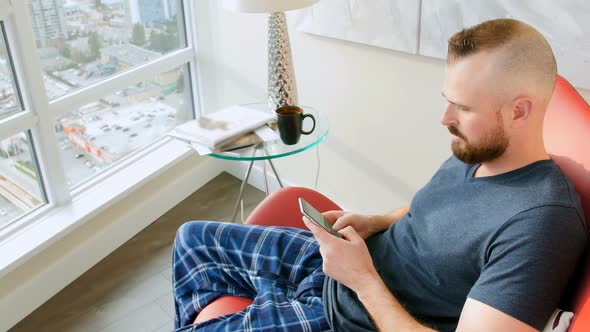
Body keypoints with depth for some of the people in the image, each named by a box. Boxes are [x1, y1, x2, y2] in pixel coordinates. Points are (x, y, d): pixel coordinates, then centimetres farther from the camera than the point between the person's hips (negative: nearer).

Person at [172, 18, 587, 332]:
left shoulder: (541, 223, -28)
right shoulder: (472, 152, -2)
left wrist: (364, 279, -24)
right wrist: (374, 223, 0)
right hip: (333, 263, 8)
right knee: (194, 237, 12)